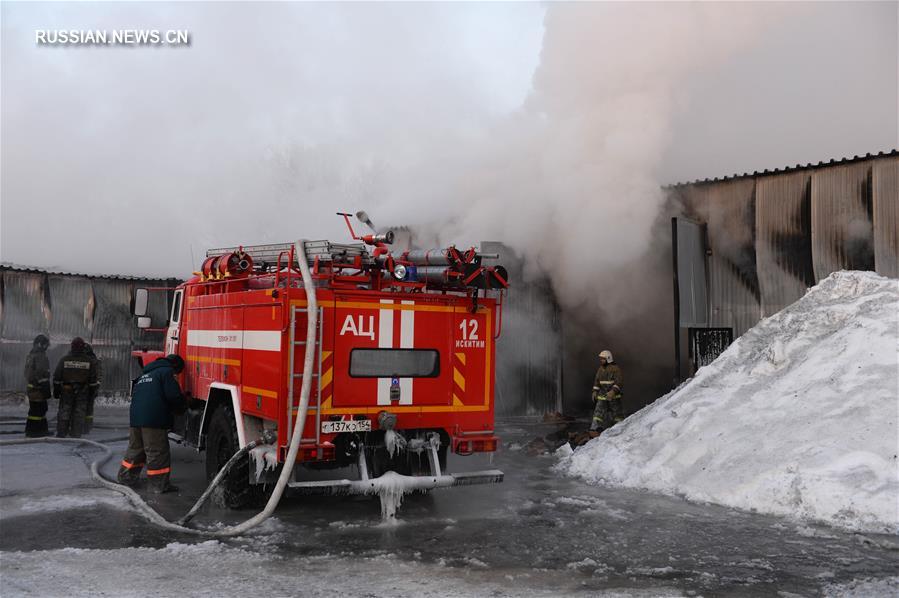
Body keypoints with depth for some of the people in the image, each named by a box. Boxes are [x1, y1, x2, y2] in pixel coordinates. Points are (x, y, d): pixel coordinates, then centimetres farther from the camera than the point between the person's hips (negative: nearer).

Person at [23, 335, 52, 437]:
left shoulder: (30, 356, 14)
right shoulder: (41, 357, -18)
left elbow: (27, 373, 20)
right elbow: (42, 374, -21)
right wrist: (47, 391, -18)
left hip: (30, 387, 10)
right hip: (38, 389, -10)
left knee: (42, 409, 17)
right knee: (37, 409, -3)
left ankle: (42, 430, 22)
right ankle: (33, 432, 2)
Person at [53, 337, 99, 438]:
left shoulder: (64, 359, -3)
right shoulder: (90, 361, -2)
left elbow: (57, 377, 0)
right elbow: (93, 379, 2)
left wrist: (56, 390, 8)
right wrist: (91, 391, 12)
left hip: (66, 391, 0)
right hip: (82, 392, 0)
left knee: (64, 413, 8)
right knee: (79, 414, 5)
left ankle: (61, 435, 11)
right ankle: (76, 436, 7)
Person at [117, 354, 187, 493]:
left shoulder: (145, 373, 24)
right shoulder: (167, 372, -3)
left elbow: (134, 394, 31)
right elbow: (174, 396, -11)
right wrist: (183, 407, 9)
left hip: (135, 417, 8)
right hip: (154, 419, -8)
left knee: (135, 449, 20)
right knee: (157, 452, -3)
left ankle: (125, 478, 27)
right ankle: (160, 485, 0)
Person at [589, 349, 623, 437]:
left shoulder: (615, 368, -10)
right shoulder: (601, 369, 9)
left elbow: (619, 381, -17)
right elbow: (597, 380, 18)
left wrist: (613, 392, -29)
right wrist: (595, 391, 6)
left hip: (614, 395, -5)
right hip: (602, 395, 5)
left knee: (616, 413, 4)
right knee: (598, 411, -7)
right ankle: (594, 430, -13)